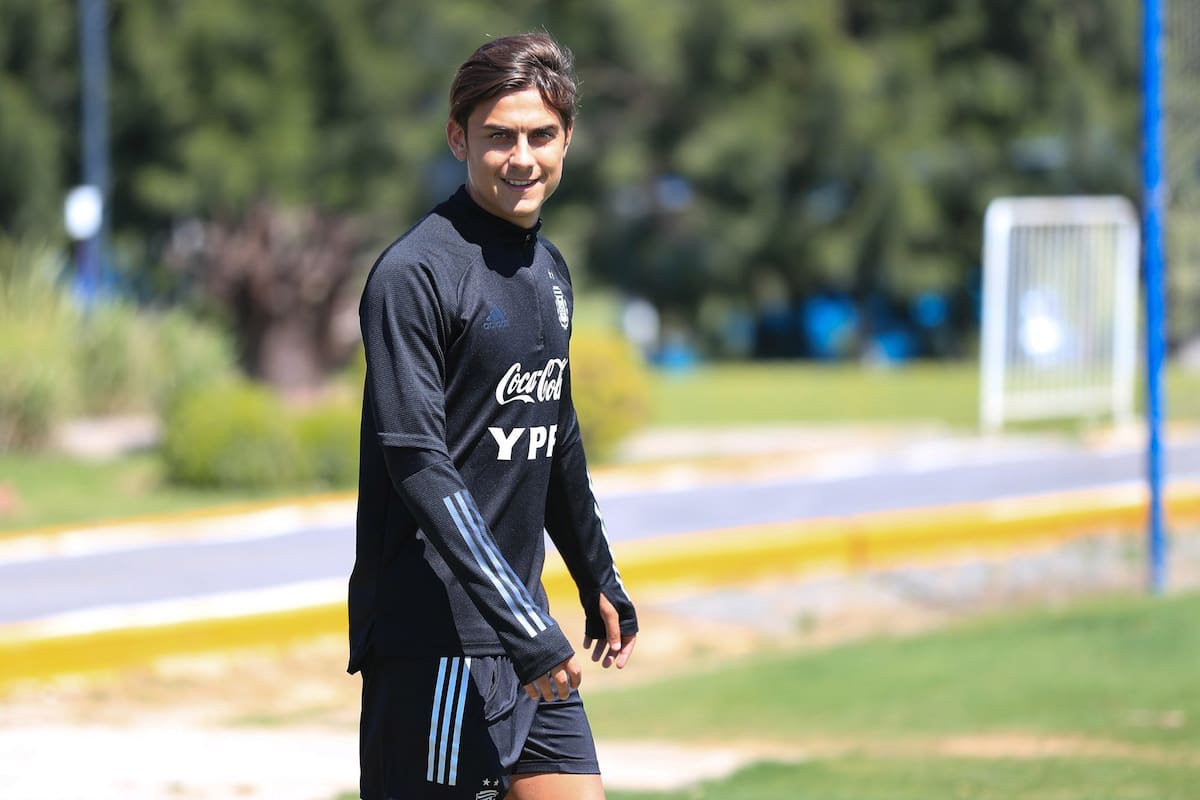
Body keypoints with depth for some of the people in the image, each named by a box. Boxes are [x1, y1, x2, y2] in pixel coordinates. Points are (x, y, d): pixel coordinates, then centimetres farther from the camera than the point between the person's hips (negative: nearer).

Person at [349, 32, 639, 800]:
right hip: (435, 643, -9)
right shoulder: (417, 274, -13)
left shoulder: (549, 269, 14)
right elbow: (418, 463, -20)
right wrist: (523, 624, -25)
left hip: (530, 638, 9)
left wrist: (600, 581, 31)